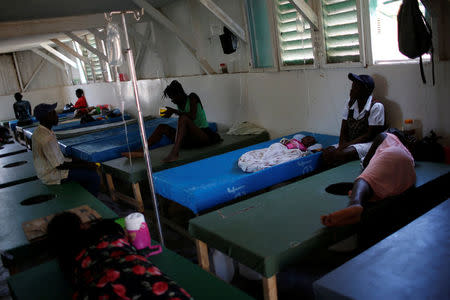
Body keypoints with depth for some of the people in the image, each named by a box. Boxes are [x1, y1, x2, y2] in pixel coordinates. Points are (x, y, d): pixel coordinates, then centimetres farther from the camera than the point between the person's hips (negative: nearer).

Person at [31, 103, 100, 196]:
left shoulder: (38, 131, 2)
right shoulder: (47, 139, -29)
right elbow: (59, 166, -24)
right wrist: (86, 165, -17)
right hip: (51, 175, -10)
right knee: (94, 177, -11)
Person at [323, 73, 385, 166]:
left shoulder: (376, 106, -12)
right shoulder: (350, 103, 8)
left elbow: (370, 135, -14)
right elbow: (344, 130, 7)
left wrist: (346, 145, -18)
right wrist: (342, 145, -13)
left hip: (368, 143, -6)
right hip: (350, 143, 6)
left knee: (340, 154, -31)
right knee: (326, 153, -19)